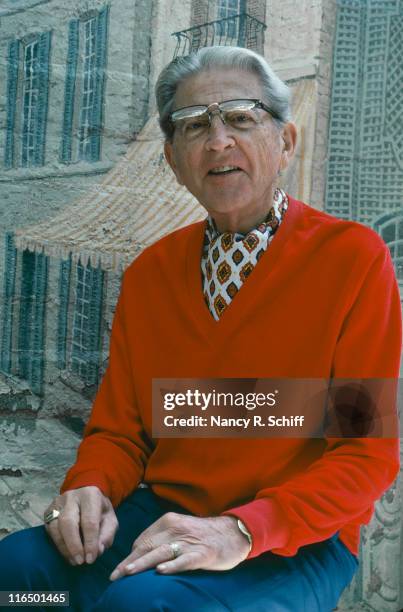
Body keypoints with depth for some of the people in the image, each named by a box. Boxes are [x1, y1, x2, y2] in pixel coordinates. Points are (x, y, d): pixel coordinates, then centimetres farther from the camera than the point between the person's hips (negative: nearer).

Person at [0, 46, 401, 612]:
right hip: (161, 515, 4)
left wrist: (242, 530, -23)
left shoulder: (355, 257, -9)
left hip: (298, 544, -3)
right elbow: (118, 429, 10)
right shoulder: (150, 272, 6)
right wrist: (91, 487, -12)